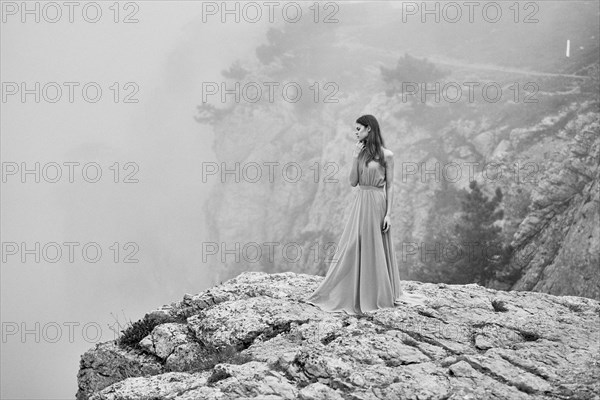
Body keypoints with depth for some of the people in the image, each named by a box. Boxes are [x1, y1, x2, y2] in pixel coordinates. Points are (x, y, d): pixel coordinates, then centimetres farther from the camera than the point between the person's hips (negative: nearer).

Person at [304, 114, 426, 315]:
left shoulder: (386, 155, -5)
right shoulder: (360, 152, 9)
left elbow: (390, 186, -6)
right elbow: (353, 182, 4)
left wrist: (388, 213, -11)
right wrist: (355, 158, -5)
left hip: (376, 204, -5)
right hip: (360, 203, 5)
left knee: (375, 250, 2)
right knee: (352, 248, 4)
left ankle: (378, 296, 13)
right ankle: (352, 295, 12)